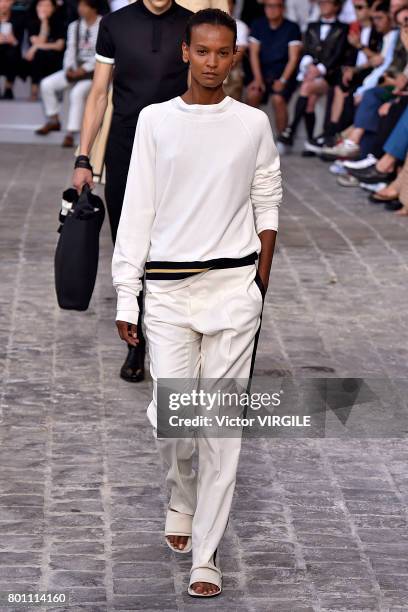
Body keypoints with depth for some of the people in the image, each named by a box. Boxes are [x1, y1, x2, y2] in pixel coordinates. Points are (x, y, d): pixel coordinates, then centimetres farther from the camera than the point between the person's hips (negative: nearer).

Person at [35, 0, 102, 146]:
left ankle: (70, 133, -29)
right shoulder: (74, 26, 12)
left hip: (96, 69, -6)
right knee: (47, 84, -10)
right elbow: (71, 50, 8)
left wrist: (84, 69, -19)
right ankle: (53, 121, 6)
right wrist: (69, 68, -10)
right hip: (76, 68, 7)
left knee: (77, 92, -33)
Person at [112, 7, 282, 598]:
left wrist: (260, 285, 4)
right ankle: (183, 496, 30)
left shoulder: (254, 123, 5)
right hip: (169, 286, 0)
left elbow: (268, 206, 10)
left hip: (234, 284, 0)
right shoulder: (155, 120, 4)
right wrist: (126, 297, 1)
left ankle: (206, 554, 8)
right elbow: (137, 210, 4)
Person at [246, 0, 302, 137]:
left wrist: (282, 80, -18)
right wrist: (258, 78, -10)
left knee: (278, 99, -30)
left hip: (284, 74, -3)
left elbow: (293, 58, -7)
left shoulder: (292, 28, -3)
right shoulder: (258, 25, 6)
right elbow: (254, 54, 3)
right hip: (263, 73, 3)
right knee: (252, 95, -26)